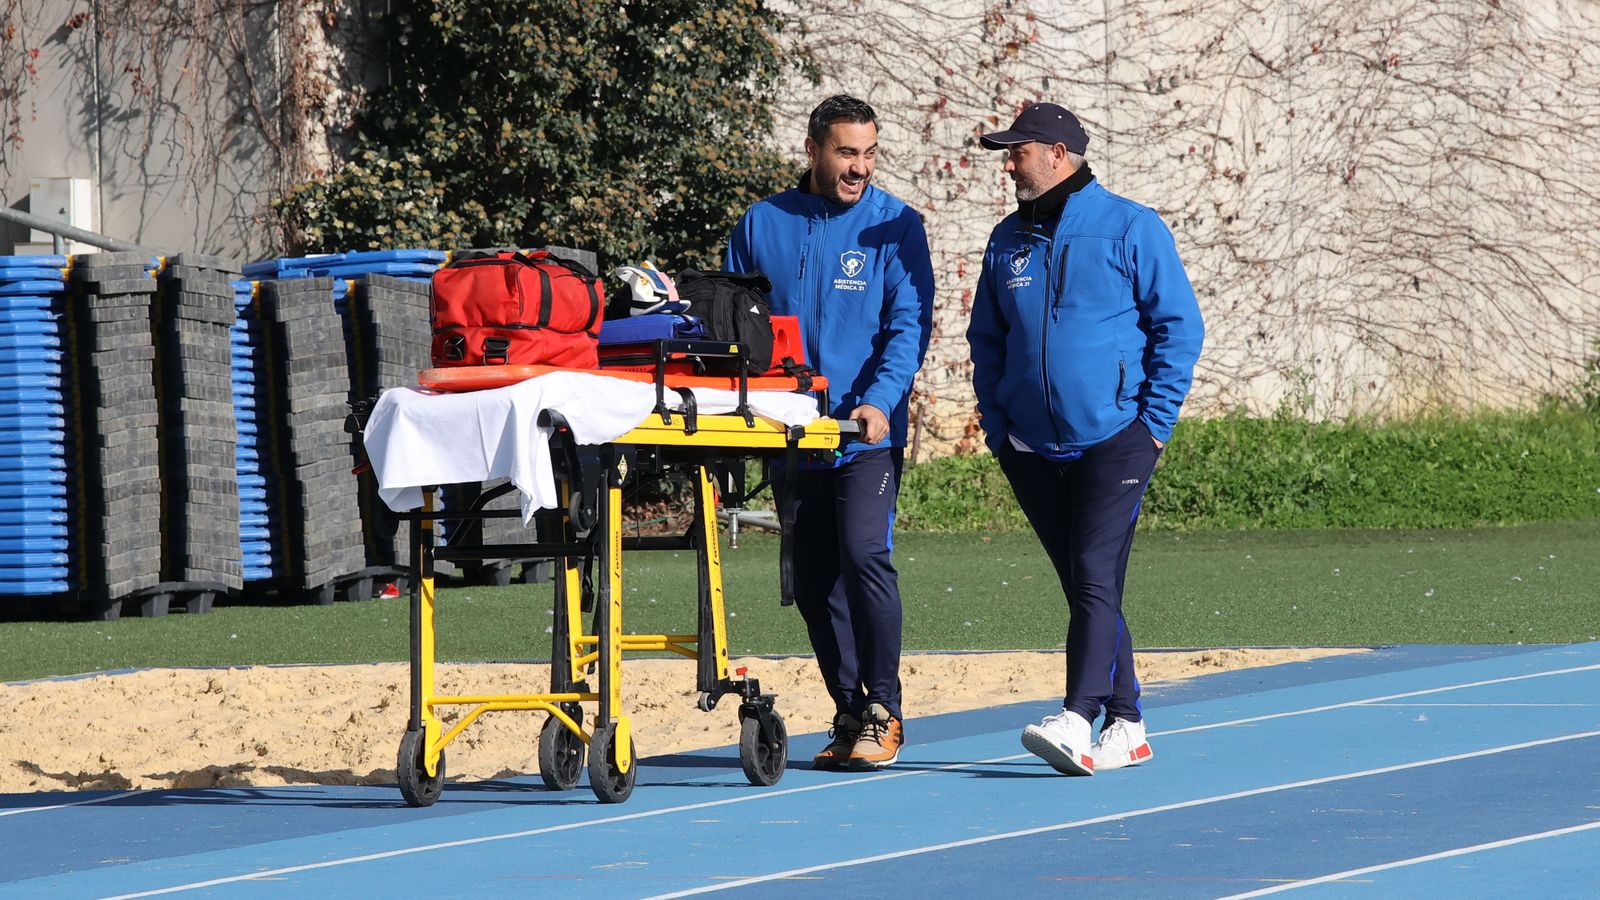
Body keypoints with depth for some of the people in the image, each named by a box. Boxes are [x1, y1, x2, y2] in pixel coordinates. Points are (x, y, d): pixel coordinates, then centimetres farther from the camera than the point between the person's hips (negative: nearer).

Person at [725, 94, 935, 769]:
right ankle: (850, 712, 18)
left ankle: (883, 711, -8)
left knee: (864, 555, -18)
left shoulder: (894, 227, 1)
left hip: (869, 435, -3)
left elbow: (908, 324, -6)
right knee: (813, 581, 6)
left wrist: (880, 399, -22)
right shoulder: (762, 226, 8)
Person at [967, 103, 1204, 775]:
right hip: (1033, 448, 6)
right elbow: (986, 338, 20)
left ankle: (1077, 720, -24)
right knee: (1082, 586, 7)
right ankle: (1125, 727, 14)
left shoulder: (1130, 229, -2)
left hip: (1113, 441, -6)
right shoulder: (1008, 241, 14)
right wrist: (995, 424, 8)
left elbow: (1179, 325, -2)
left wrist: (1155, 422, -8)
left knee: (1095, 579, -15)